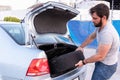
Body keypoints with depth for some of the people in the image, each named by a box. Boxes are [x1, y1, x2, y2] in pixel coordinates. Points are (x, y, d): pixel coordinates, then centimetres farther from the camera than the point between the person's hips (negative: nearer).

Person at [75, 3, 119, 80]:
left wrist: (83, 62, -18)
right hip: (102, 62, 9)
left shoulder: (107, 33, -35)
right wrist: (81, 47, 15)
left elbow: (100, 56, -30)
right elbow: (92, 37, 17)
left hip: (106, 66, -9)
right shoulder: (100, 26, -5)